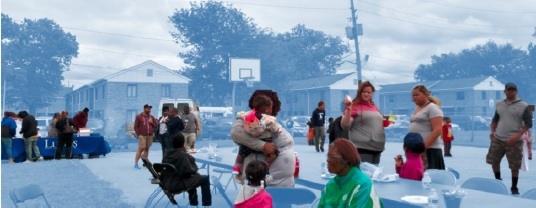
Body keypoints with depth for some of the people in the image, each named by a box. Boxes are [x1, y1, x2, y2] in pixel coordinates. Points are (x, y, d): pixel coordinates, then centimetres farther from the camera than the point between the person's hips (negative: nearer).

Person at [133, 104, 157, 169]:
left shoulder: (151, 117, 15)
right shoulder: (139, 116, 0)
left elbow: (156, 125, 16)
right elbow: (135, 126, -4)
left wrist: (152, 122, -3)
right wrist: (138, 134, -12)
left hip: (150, 136, 5)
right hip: (142, 136, -5)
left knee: (147, 149, 9)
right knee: (140, 149, -11)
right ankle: (135, 163, -9)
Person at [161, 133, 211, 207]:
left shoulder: (166, 154, 1)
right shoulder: (182, 154, -18)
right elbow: (189, 171, -20)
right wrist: (195, 168, 2)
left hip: (167, 185, 8)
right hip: (177, 185, -8)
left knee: (192, 178, 33)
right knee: (205, 179, 1)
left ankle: (193, 202, 39)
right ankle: (206, 203, 9)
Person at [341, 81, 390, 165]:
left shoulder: (374, 107, 16)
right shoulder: (354, 106, -5)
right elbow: (345, 125, -13)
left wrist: (385, 123, 10)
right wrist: (348, 110, -25)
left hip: (377, 147, 8)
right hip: (362, 148, -8)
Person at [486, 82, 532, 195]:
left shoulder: (523, 106, -6)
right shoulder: (499, 104, 8)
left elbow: (528, 123, -8)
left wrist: (517, 136, -18)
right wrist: (492, 132, 8)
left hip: (514, 141, -4)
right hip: (497, 139, 4)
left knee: (514, 166, 2)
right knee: (493, 161, 11)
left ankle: (514, 187, 18)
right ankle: (498, 181, 32)